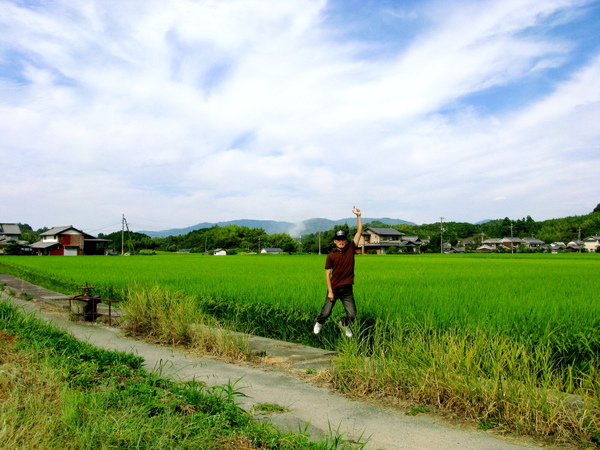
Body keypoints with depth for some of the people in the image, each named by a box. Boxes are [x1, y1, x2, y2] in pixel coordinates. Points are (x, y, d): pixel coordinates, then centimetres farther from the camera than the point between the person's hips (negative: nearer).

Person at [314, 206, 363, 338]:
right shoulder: (331, 256, -3)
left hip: (347, 289, 2)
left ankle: (344, 324, 35)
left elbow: (359, 232, 0)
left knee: (352, 315, 0)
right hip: (334, 288, -1)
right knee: (326, 312, 7)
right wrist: (330, 291, -9)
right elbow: (327, 274, -3)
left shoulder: (350, 249, 2)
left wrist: (358, 216, -6)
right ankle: (319, 323, 42)